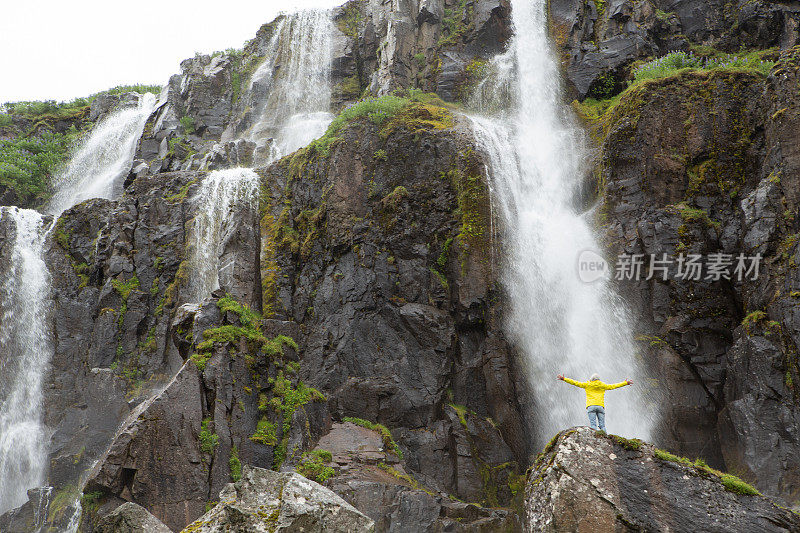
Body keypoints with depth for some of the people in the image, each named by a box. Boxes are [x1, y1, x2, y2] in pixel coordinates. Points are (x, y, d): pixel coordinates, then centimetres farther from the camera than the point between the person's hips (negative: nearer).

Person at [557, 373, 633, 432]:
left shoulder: (587, 384, 12)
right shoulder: (603, 385, 17)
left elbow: (575, 383, 11)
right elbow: (613, 386, 26)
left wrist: (564, 379, 16)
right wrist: (625, 383, 38)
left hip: (591, 406, -2)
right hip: (600, 406, 2)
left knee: (593, 425, -9)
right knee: (602, 425, 0)